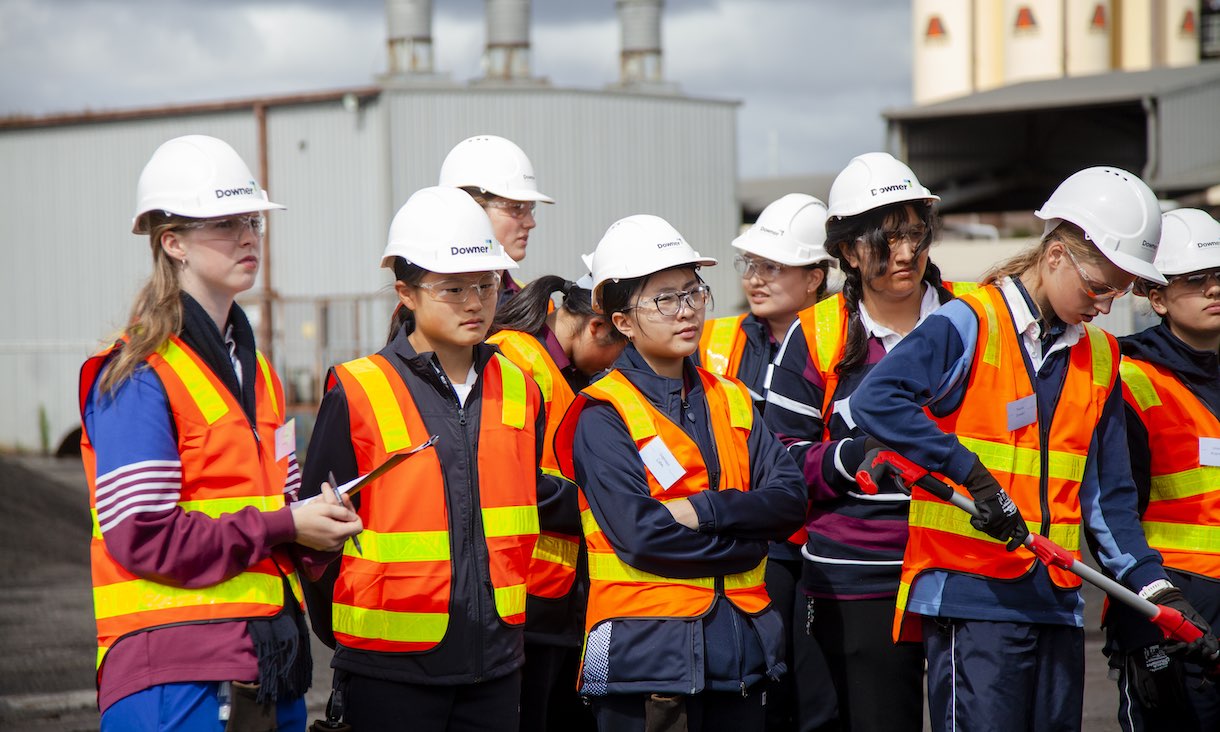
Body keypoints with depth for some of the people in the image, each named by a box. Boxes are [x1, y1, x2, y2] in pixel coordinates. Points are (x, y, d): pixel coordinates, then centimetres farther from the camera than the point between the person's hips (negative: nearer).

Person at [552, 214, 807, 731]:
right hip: (647, 649, -6)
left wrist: (703, 510, -13)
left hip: (740, 645, 6)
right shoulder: (602, 416, -5)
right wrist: (746, 540, -8)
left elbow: (790, 498, 2)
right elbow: (640, 533, -17)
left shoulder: (730, 401, 14)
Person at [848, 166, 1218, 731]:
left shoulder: (1100, 359, 16)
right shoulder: (969, 325, -5)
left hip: (1058, 601, 7)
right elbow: (876, 400, -21)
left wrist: (1155, 587, 5)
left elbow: (1107, 498, 17)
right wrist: (972, 473, -24)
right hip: (971, 597, -7)